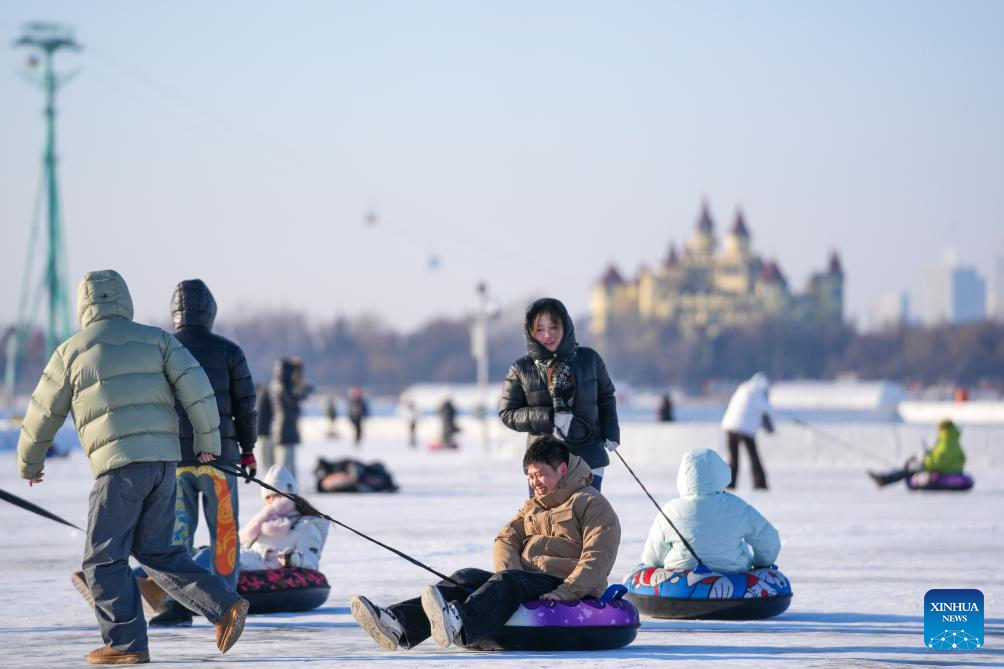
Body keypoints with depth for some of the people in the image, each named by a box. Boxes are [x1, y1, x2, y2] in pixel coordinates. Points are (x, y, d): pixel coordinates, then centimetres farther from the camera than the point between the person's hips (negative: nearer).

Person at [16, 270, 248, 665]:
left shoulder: (72, 351, 6)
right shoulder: (156, 339, 13)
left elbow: (44, 414, 14)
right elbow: (196, 387, 2)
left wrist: (29, 464, 29)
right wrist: (208, 442, 12)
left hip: (119, 464, -5)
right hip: (164, 461, 5)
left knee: (104, 559, 4)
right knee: (156, 551, 16)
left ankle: (126, 644, -1)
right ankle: (224, 606, 4)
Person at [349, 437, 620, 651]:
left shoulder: (591, 503, 1)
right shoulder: (532, 507, 27)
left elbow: (598, 557, -11)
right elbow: (506, 539, 14)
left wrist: (565, 592, -23)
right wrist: (512, 573, -8)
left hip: (566, 587, -7)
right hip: (526, 580, 7)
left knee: (506, 582, -36)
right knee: (466, 578, -17)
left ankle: (458, 626, -70)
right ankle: (398, 625, -42)